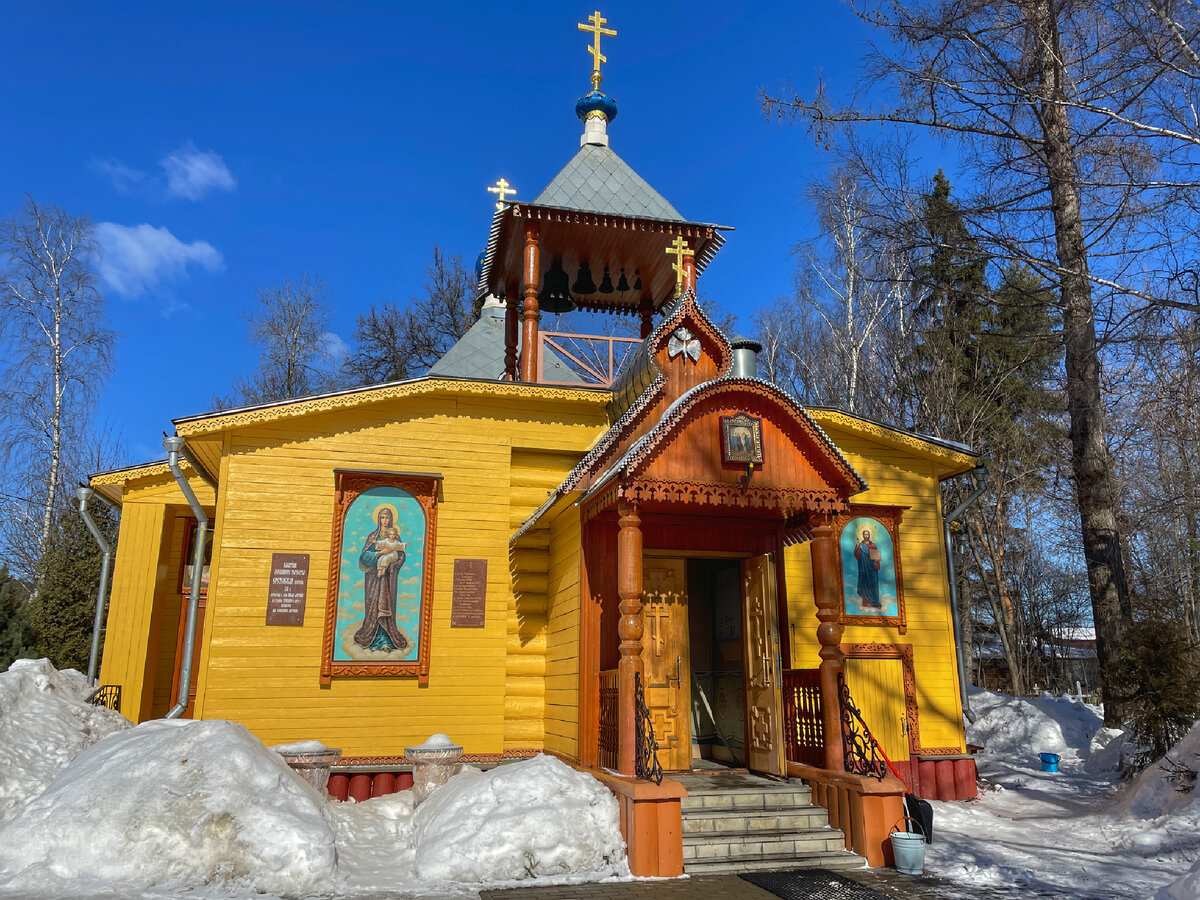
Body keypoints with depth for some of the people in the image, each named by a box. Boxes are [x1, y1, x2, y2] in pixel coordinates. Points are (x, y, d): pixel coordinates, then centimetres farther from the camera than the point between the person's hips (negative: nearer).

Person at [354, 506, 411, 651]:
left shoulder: (395, 537, 10)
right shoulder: (373, 536, 7)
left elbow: (401, 556, 5)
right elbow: (364, 556, -2)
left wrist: (388, 566, -11)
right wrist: (381, 553, -14)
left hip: (389, 575, 0)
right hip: (373, 574, 0)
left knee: (387, 604, -6)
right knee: (374, 603, -6)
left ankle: (386, 641, -8)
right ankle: (372, 639, -4)